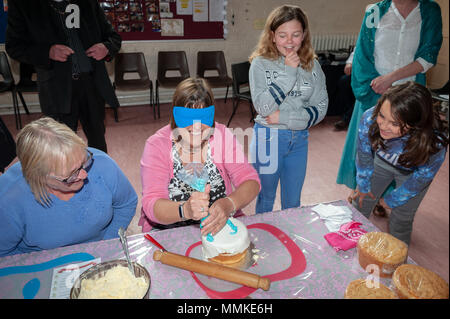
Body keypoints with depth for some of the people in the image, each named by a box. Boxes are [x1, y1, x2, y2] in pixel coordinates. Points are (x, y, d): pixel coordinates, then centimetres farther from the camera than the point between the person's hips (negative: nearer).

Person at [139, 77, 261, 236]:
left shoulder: (222, 135, -6)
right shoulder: (157, 145, -12)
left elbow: (250, 181, -11)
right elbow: (151, 205, -21)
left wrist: (229, 204, -32)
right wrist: (185, 210, -42)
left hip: (221, 227, 5)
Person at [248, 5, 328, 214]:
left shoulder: (312, 65, 0)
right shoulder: (260, 64, -10)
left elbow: (320, 108, -5)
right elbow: (263, 107, -21)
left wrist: (283, 117, -16)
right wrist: (289, 72, -22)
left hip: (299, 139, 3)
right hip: (268, 139, -3)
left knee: (293, 203, 18)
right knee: (266, 199, 15)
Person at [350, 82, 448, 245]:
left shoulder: (435, 144, -42)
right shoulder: (370, 118, -38)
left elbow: (421, 179, -20)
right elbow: (364, 154, -16)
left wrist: (392, 200, -5)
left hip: (410, 173, -2)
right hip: (382, 161, 2)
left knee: (401, 222, 8)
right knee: (360, 204, 11)